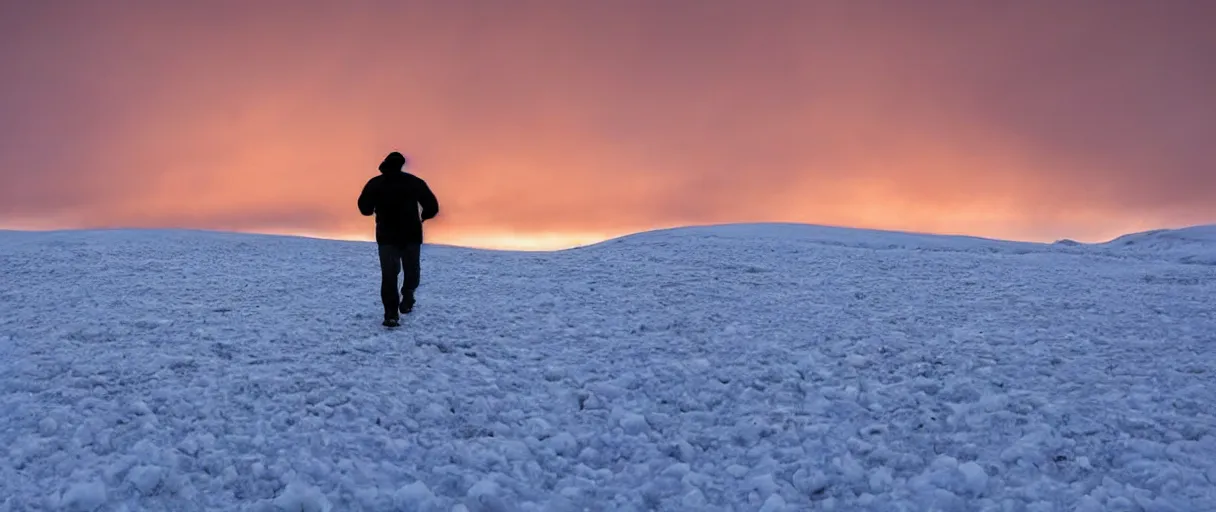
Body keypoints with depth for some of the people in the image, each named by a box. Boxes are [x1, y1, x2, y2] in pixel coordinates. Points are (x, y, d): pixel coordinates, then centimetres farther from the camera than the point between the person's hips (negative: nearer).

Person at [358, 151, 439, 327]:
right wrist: (423, 217, 19)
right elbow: (432, 206, -2)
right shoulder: (414, 182, -1)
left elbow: (364, 208, 0)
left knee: (389, 276, 3)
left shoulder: (374, 183, 1)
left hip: (387, 237, 0)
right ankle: (407, 298, 2)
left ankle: (391, 314, -8)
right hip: (412, 236, 0)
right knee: (412, 271, 20)